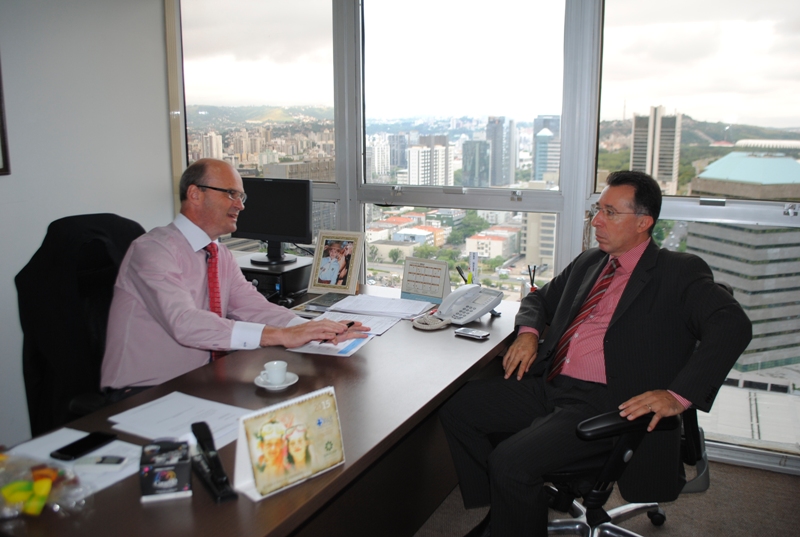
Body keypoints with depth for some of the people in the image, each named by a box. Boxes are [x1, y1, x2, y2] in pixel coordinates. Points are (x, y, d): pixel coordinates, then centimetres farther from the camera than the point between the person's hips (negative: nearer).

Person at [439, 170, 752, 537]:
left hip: (605, 403, -7)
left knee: (511, 462, -27)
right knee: (457, 409, -1)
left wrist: (678, 396, -28)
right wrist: (528, 332, 6)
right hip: (549, 384, 8)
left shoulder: (680, 273, -2)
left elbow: (733, 326, -16)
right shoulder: (588, 263, 19)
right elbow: (540, 298, 31)